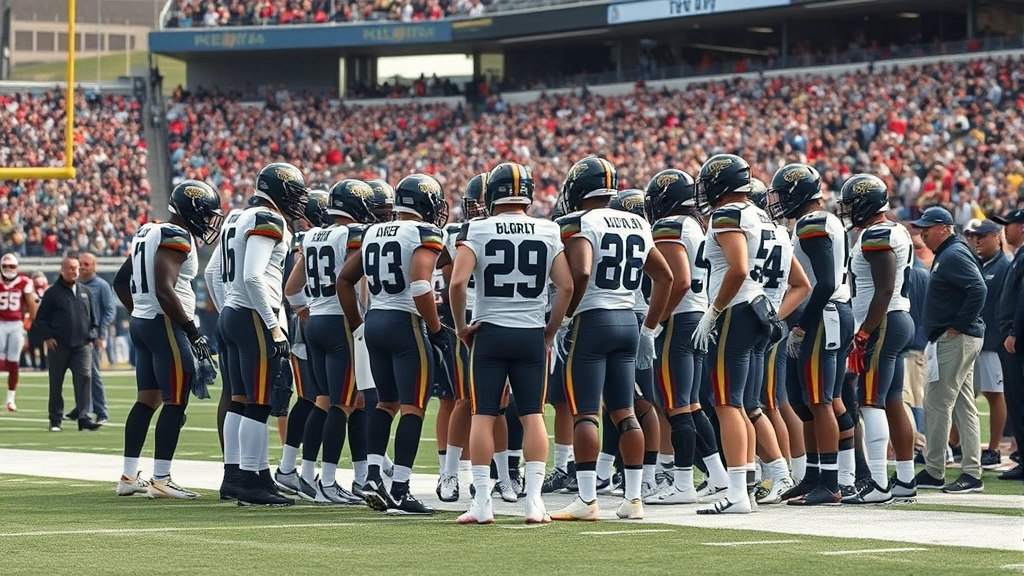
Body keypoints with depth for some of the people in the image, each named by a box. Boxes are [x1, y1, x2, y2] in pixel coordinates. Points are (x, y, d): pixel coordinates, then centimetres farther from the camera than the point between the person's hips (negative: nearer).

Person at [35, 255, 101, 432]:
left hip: (82, 345, 3)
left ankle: (84, 417, -14)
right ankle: (55, 420, 13)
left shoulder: (84, 292, 13)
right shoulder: (53, 293, -1)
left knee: (84, 378, -11)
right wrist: (47, 337, -11)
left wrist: (91, 335, 9)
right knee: (56, 383, 4)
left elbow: (92, 317, 21)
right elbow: (40, 319, -1)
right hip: (59, 345, -3)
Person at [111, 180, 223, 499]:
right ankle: (160, 480, -7)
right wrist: (193, 331, -19)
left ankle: (129, 476, 14)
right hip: (165, 325, -10)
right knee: (175, 403, -6)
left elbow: (121, 282, 21)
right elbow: (164, 290, -23)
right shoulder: (176, 238, -14)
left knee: (147, 400, 13)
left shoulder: (148, 233, 16)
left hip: (141, 322, 10)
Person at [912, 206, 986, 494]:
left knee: (937, 402, -8)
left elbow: (978, 289, -26)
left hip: (956, 340, -11)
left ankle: (933, 472, -4)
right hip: (953, 341, 11)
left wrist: (959, 326, -22)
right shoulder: (945, 255, 18)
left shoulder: (954, 255, -13)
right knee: (963, 406, 10)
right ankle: (972, 473, 11)